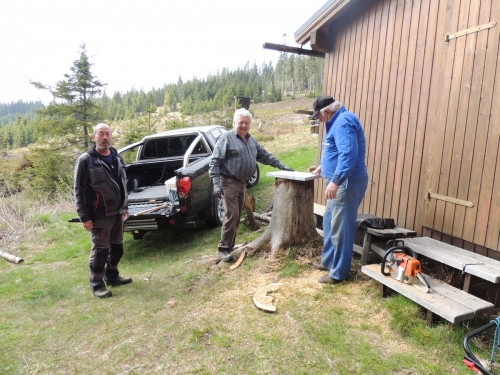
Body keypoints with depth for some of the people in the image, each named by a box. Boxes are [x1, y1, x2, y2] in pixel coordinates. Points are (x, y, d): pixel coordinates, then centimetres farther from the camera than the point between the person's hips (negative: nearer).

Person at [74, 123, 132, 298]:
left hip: (117, 212, 7)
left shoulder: (117, 157, 11)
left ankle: (112, 275, 33)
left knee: (117, 247, 16)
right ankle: (97, 284, 15)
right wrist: (84, 217, -14)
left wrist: (125, 206, 18)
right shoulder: (85, 160, -9)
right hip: (99, 215, -7)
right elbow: (79, 191, -11)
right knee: (100, 250, 0)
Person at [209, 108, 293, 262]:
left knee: (237, 217, 10)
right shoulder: (226, 138, -8)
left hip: (242, 183, 7)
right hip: (229, 182, -7)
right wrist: (216, 183, -22)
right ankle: (223, 249, -2)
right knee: (232, 215, -12)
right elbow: (215, 162, -13)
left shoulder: (251, 140, 14)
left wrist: (281, 166, 12)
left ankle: (230, 246, 21)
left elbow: (264, 156, 20)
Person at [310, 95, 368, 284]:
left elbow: (349, 155, -29)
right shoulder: (338, 121, 18)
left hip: (347, 182, -11)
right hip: (342, 181, 11)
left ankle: (339, 272, 9)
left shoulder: (343, 122, -16)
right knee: (330, 222, 18)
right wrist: (323, 167, 39)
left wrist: (335, 181, -33)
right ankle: (328, 261, 31)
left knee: (340, 227, -3)